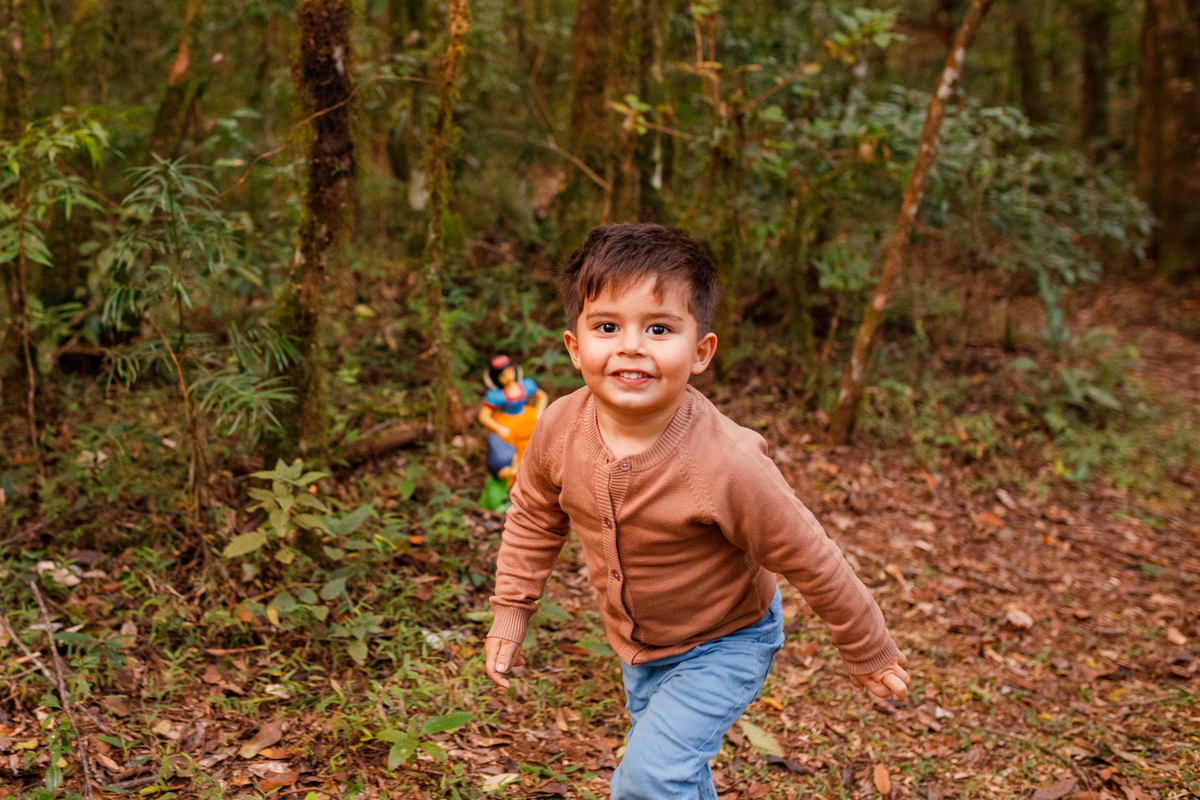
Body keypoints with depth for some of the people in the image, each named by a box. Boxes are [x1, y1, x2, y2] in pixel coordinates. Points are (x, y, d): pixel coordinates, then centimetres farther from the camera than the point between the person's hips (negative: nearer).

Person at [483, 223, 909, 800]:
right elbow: (534, 517, 0)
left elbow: (810, 563, -23)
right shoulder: (560, 429, -23)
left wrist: (868, 654, -10)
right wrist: (510, 613, 2)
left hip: (723, 642, -5)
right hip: (637, 642, 5)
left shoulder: (726, 464, -36)